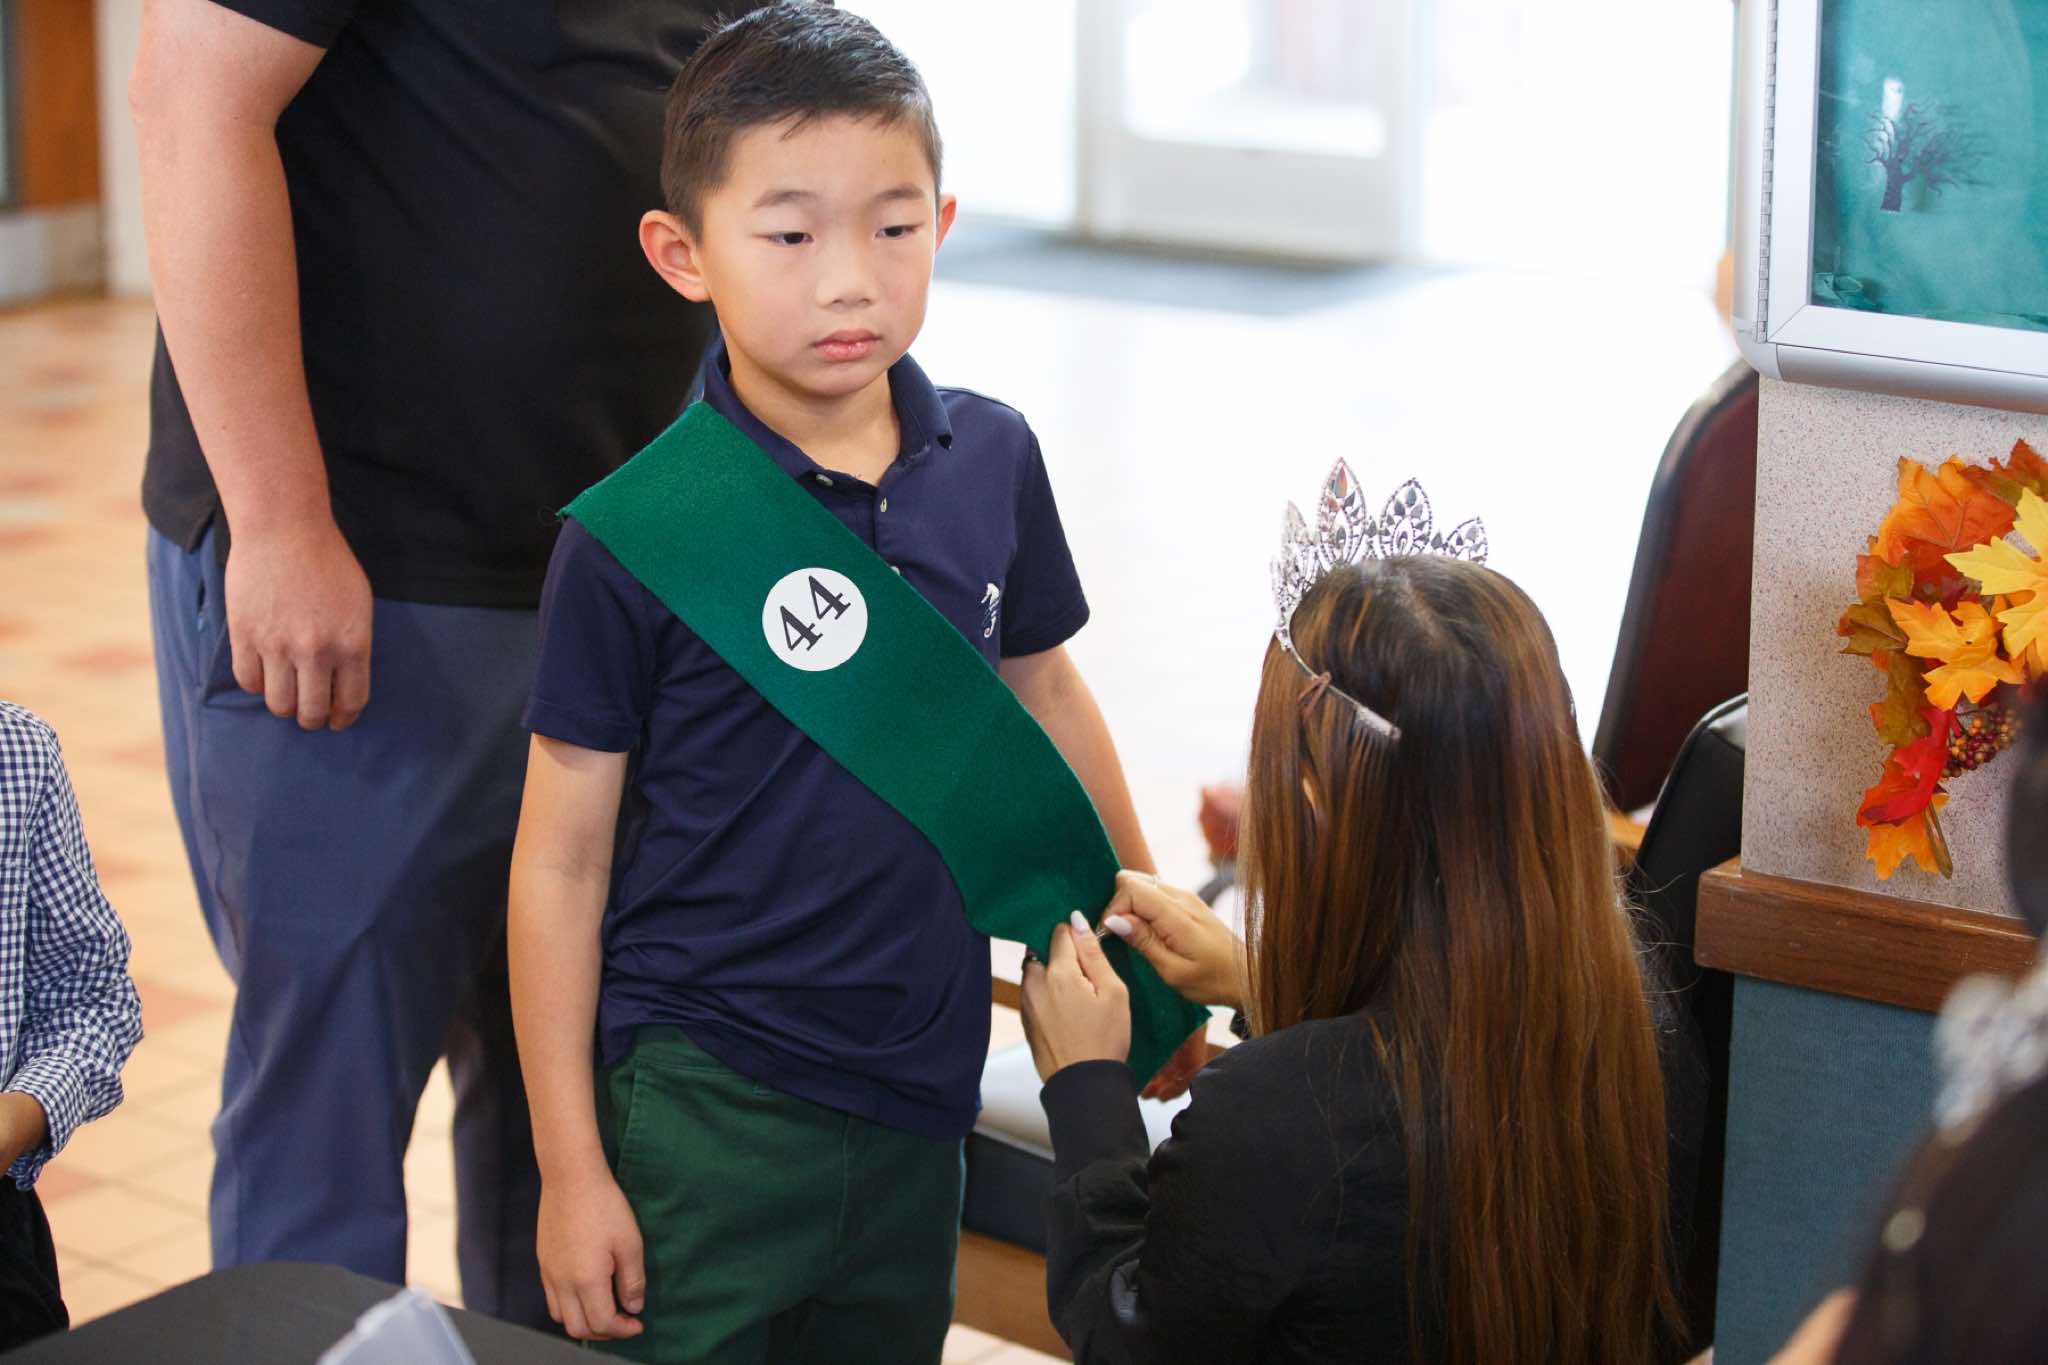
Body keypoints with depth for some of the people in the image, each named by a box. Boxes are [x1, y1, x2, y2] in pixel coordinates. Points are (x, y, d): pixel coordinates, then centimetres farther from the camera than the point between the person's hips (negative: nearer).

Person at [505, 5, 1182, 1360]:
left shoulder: (991, 461, -1)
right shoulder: (634, 536, -13)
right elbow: (561, 865, -9)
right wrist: (571, 1170, -8)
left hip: (920, 1093, 5)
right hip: (704, 1108, -4)